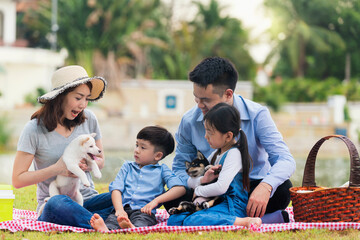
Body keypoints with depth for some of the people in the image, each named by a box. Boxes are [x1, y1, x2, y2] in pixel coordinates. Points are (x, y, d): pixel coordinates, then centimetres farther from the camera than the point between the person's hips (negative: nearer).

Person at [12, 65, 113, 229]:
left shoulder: (89, 119, 4)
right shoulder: (34, 129, -7)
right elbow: (18, 180, -6)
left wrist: (88, 164, -9)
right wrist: (56, 169, -17)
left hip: (88, 199, 4)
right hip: (52, 205, -4)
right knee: (57, 204, -41)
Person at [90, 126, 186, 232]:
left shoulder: (161, 170, 17)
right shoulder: (127, 167, 26)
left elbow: (180, 189, 3)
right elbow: (116, 188, 12)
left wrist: (156, 200, -10)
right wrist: (119, 210, -10)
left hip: (143, 210, -3)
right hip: (124, 207, 3)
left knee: (141, 220, -39)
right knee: (112, 219, -34)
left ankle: (134, 228, -72)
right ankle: (106, 229, -66)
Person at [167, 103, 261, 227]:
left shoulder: (234, 153, -9)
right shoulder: (215, 154, 20)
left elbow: (221, 187, -20)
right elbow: (190, 182, 24)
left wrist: (198, 191, -3)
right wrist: (202, 180, 0)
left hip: (232, 206, -10)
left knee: (191, 221, -34)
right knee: (173, 220, -7)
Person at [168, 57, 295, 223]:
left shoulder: (257, 115, -11)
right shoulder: (189, 121, -4)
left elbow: (285, 160, -19)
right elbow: (180, 168, 3)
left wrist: (265, 187, -42)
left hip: (252, 189, -2)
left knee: (282, 189, -34)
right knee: (172, 198, -30)